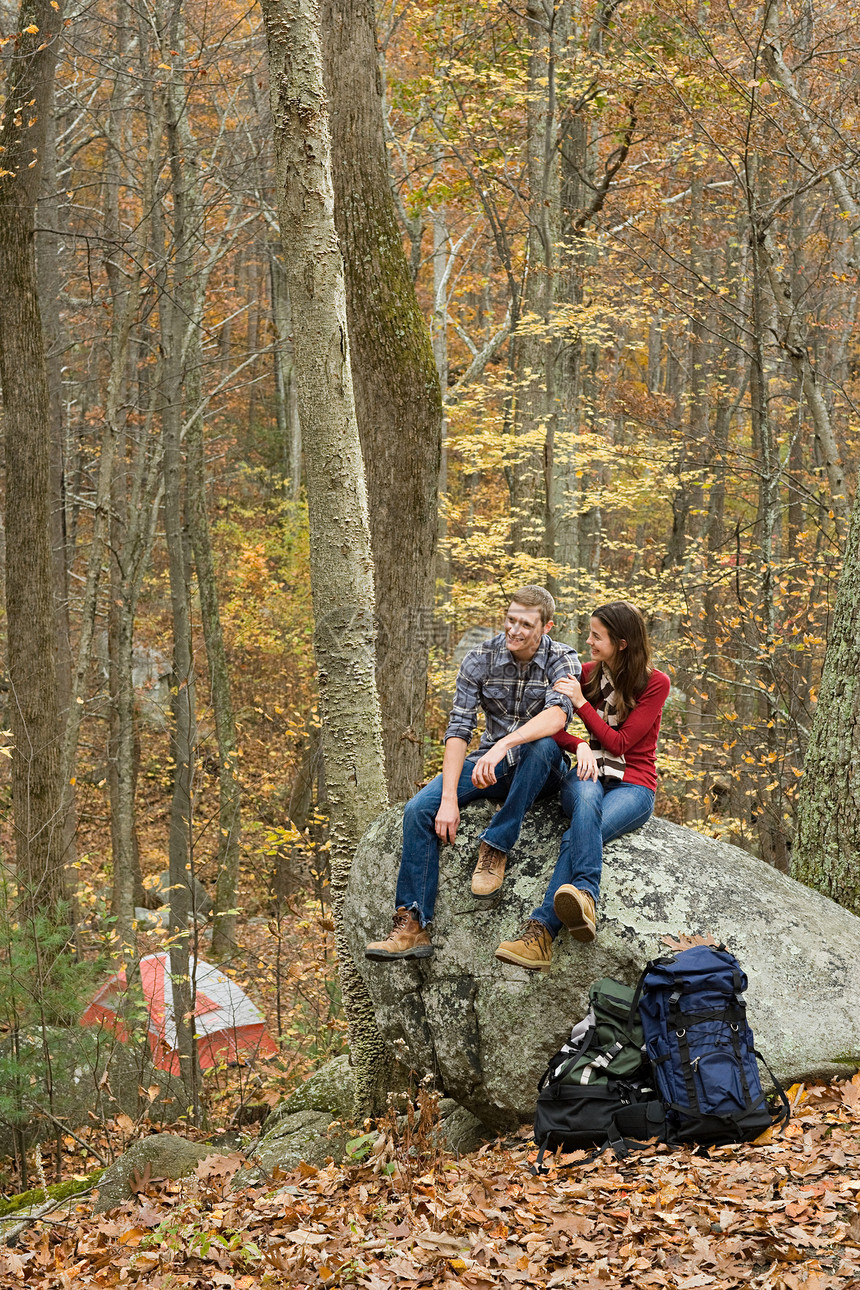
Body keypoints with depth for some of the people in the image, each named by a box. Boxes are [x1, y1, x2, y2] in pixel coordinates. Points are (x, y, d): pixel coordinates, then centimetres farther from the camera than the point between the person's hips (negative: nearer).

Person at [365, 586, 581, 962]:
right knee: (419, 810, -20)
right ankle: (412, 927, -21)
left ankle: (495, 847, -26)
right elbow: (458, 729, -12)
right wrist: (449, 798, -24)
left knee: (542, 745, -39)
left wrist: (504, 744, -48)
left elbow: (556, 716, -32)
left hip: (542, 772, -3)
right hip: (491, 765, 3)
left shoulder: (563, 660, -11)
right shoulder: (481, 659, -5)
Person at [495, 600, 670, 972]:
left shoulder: (655, 683, -1)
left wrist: (581, 702, -12)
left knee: (576, 838, -35)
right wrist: (579, 745, -11)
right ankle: (584, 895, -58)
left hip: (633, 786, -2)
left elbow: (620, 743, -7)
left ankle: (542, 929, -51)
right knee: (587, 796, -40)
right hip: (590, 775, 2)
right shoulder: (587, 674, 11)